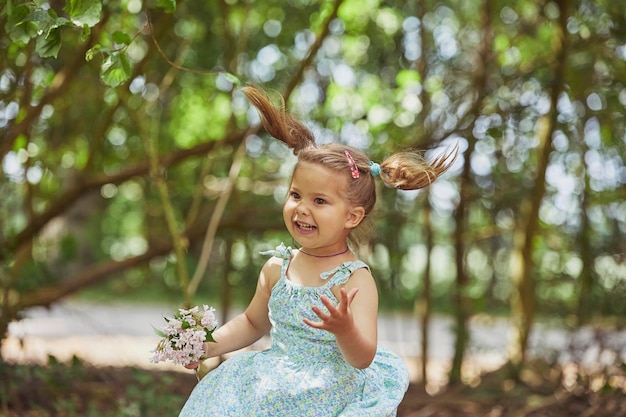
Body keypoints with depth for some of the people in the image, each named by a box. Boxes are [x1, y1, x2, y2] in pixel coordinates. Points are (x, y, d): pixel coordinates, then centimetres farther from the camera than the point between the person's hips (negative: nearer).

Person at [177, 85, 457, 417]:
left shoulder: (355, 281, -15)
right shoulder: (277, 267, 1)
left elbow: (363, 359, -21)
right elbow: (253, 323, 18)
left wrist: (345, 331, -40)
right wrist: (212, 345, 5)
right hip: (276, 387, 5)